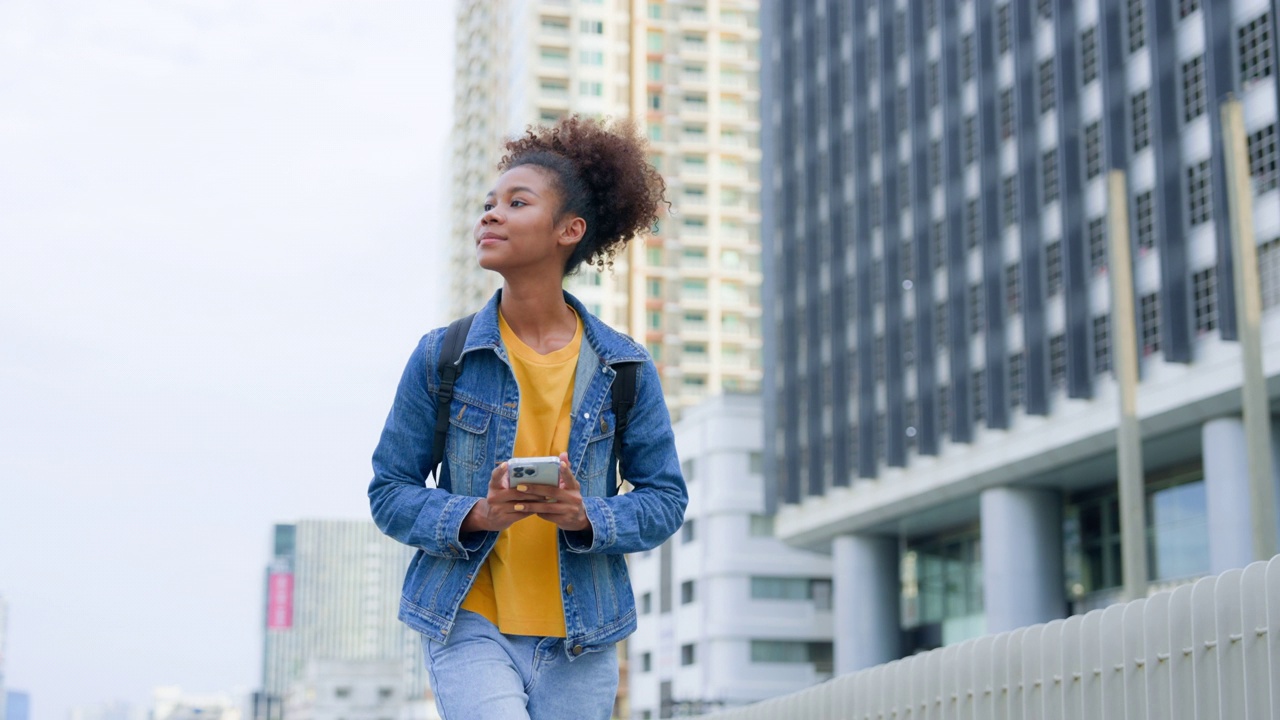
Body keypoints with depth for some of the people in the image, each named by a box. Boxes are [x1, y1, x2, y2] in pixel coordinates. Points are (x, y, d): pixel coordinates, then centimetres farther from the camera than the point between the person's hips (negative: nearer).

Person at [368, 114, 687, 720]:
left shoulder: (623, 367, 1)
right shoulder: (441, 358, 0)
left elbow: (665, 498, 5)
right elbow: (390, 494, 3)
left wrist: (586, 517, -15)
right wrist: (477, 516, -17)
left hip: (579, 643, 2)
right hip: (469, 625, -2)